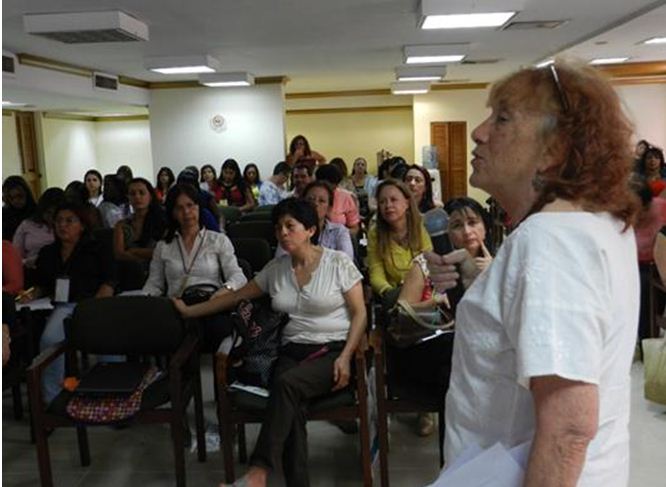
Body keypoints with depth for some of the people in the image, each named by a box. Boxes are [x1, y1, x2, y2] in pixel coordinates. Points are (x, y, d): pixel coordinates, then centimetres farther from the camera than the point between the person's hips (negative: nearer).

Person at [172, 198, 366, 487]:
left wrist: (346, 357, -14)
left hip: (333, 350, -3)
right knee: (290, 406, -30)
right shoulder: (275, 269, 11)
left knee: (286, 383, -33)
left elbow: (359, 314, -2)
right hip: (293, 351, 4)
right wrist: (190, 311, 19)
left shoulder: (338, 262, -2)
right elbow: (236, 296, 19)